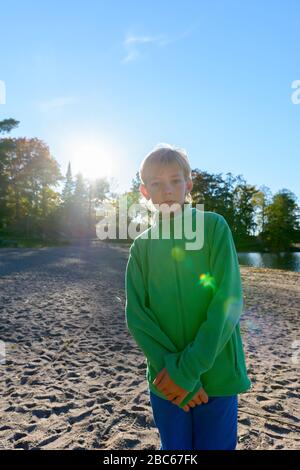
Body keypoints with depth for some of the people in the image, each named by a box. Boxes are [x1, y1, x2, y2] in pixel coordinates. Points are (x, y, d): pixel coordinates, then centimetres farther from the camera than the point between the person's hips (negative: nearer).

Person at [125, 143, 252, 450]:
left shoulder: (213, 226, -6)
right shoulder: (141, 246, 1)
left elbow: (228, 301, -13)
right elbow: (136, 314, -4)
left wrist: (189, 368, -15)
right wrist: (171, 367, -14)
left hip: (216, 375, -2)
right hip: (166, 379, 2)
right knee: (175, 448, 17)